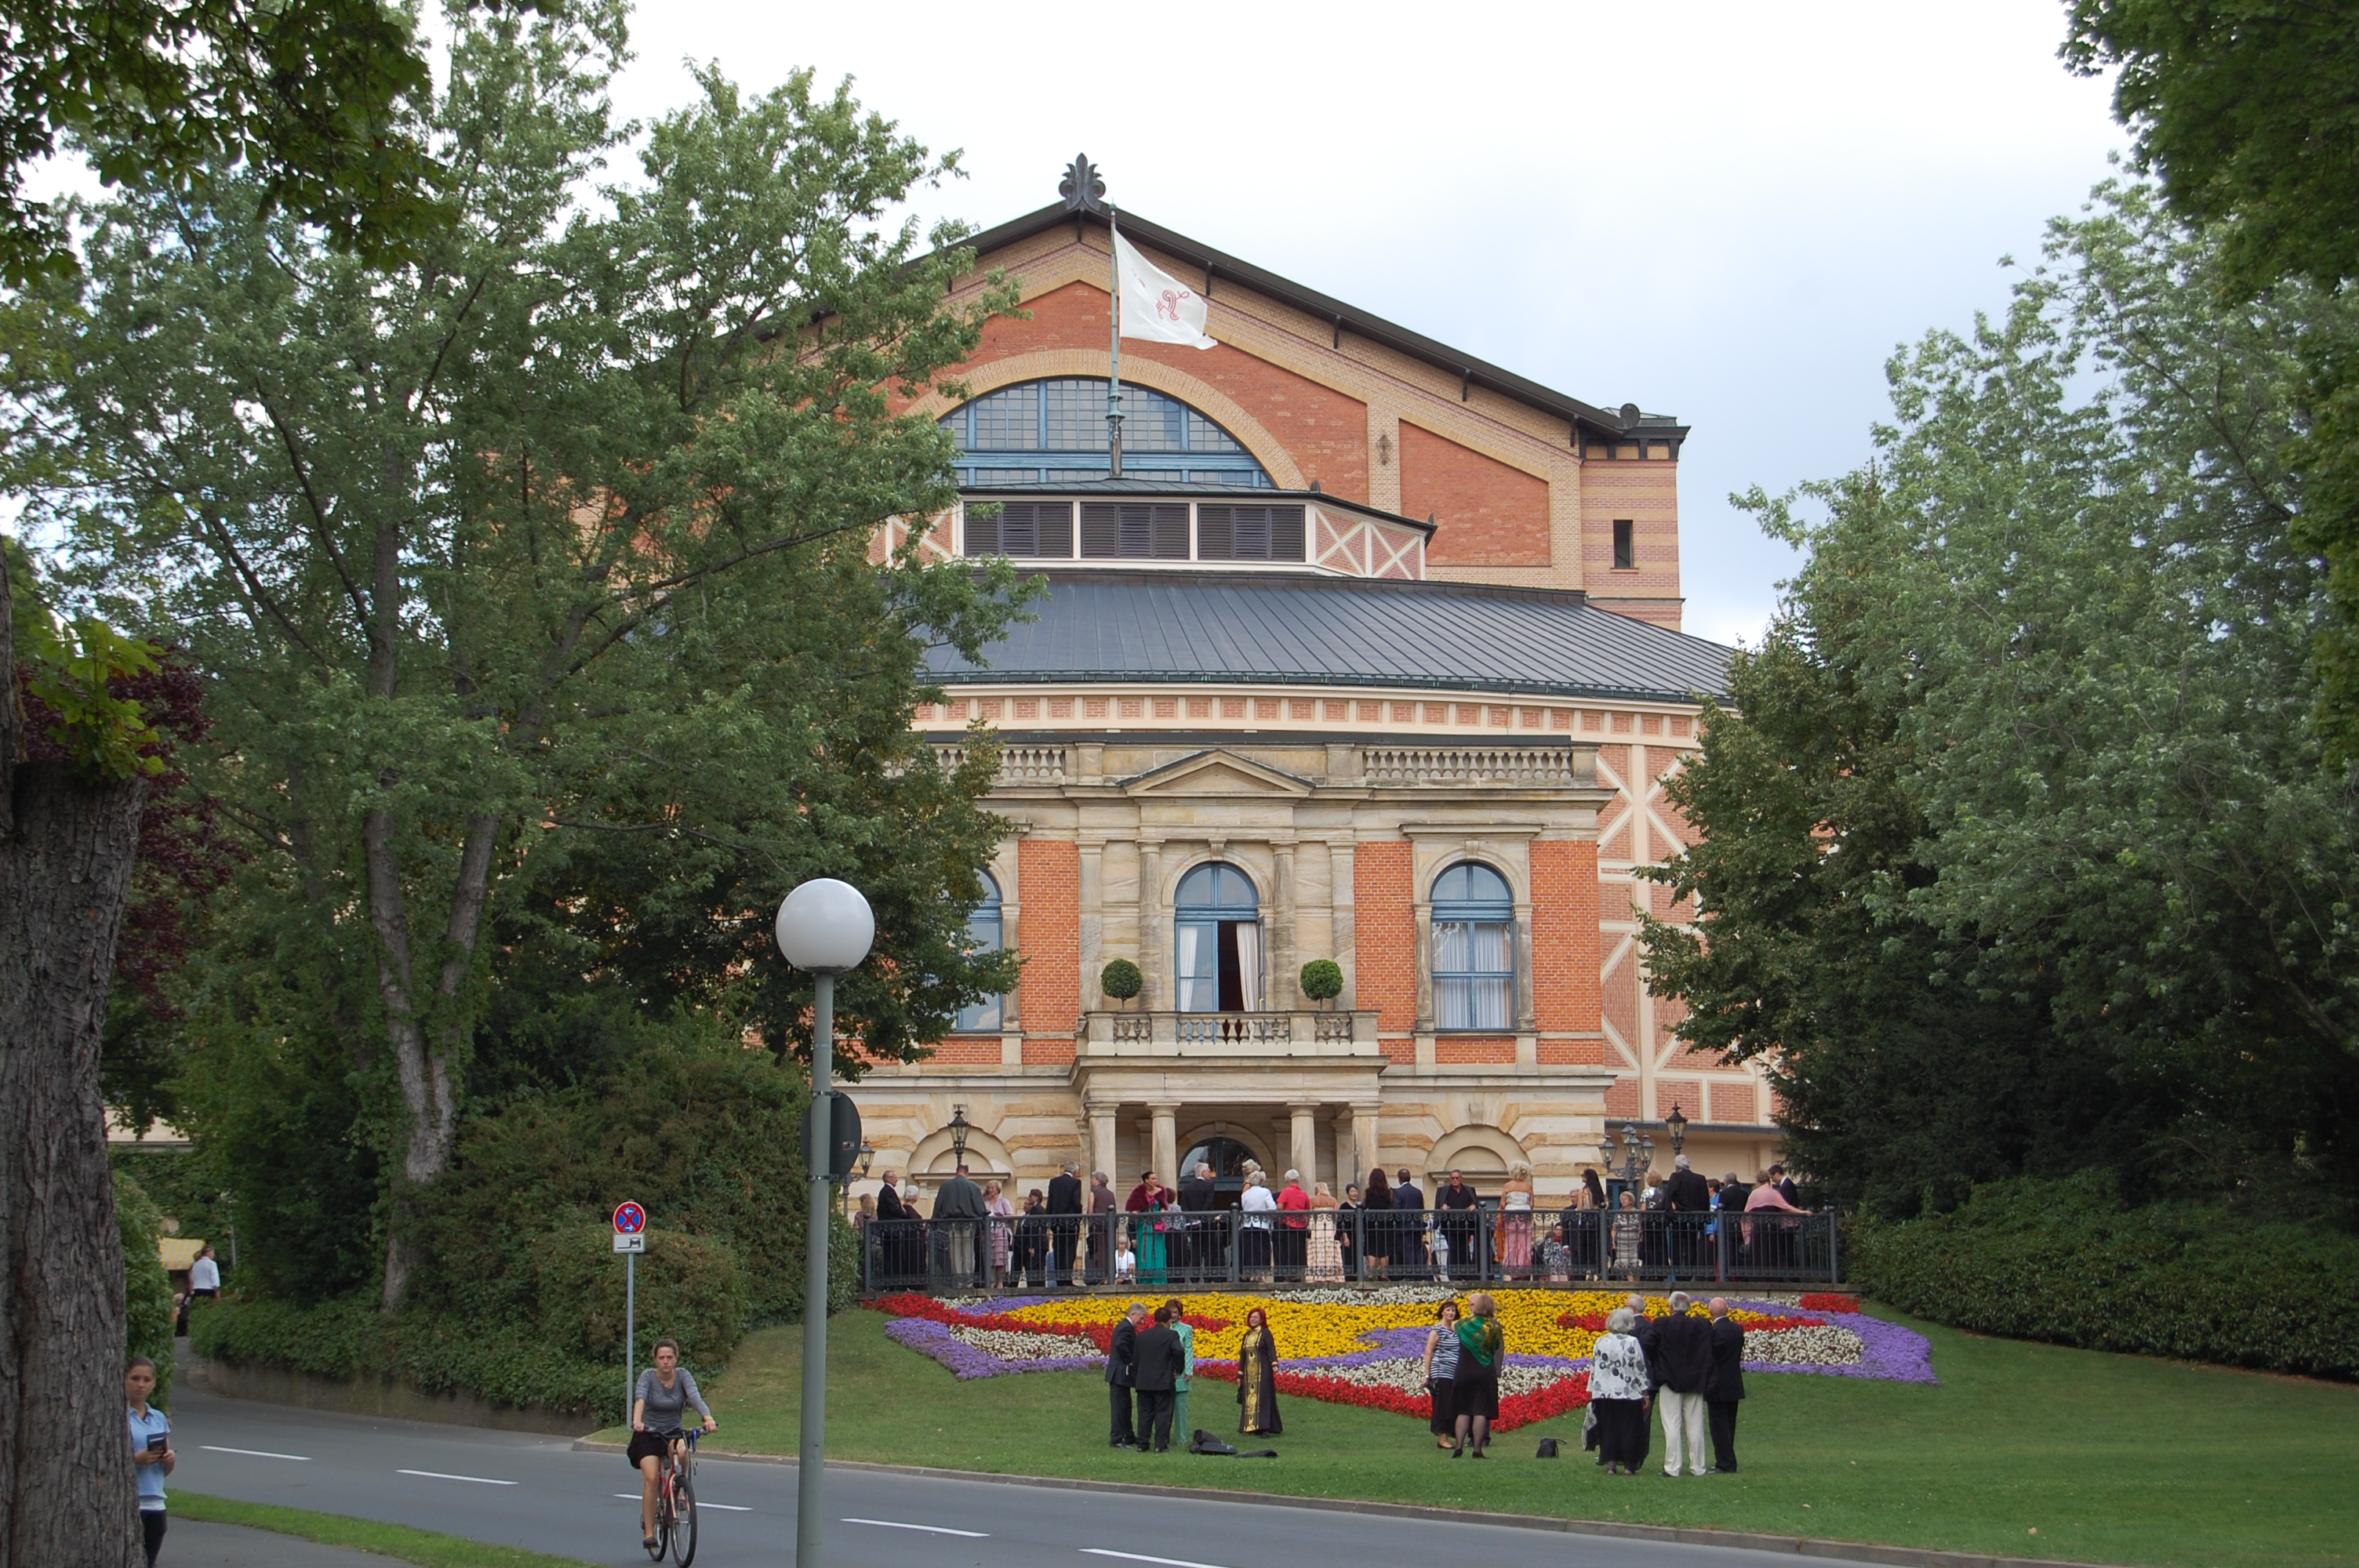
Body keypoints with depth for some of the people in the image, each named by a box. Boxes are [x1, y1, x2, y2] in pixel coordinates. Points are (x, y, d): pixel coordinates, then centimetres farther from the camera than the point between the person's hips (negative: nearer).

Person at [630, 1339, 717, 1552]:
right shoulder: (648, 1376, -13)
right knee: (651, 1478, -22)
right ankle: (648, 1532, -15)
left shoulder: (683, 1375, -9)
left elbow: (695, 1396, -26)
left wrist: (708, 1418, -45)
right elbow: (640, 1398, -32)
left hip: (673, 1432, 1)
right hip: (648, 1434, -1)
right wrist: (636, 1421, -52)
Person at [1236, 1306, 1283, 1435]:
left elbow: (1271, 1349, -13)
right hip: (1250, 1372, 6)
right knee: (1250, 1399, 4)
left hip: (1263, 1371, -6)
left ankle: (1266, 1428, -10)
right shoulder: (1247, 1336, 16)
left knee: (1263, 1397, -9)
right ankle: (1252, 1427, 6)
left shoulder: (1266, 1333, -2)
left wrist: (1274, 1364, -30)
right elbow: (1243, 1355, 17)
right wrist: (1239, 1375, 14)